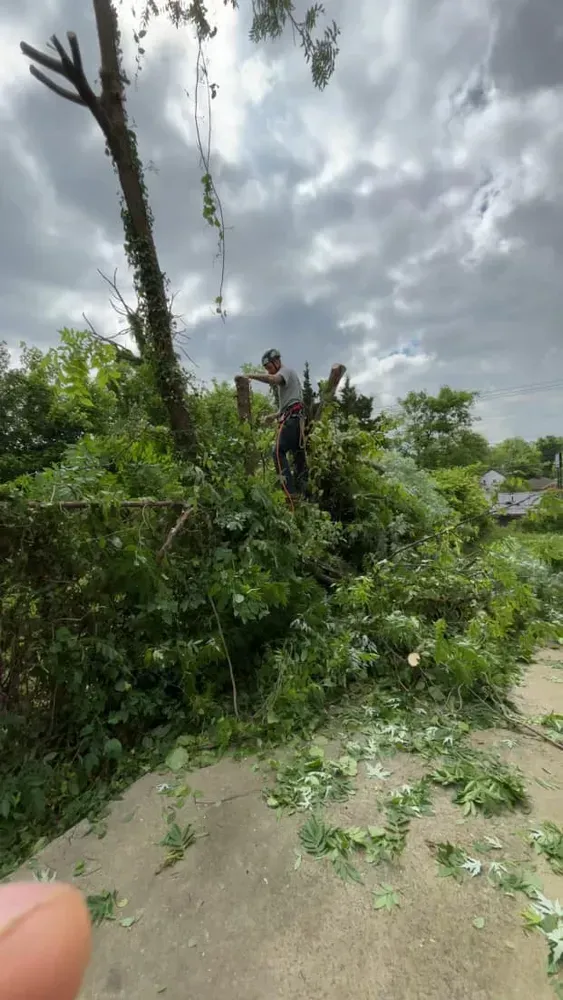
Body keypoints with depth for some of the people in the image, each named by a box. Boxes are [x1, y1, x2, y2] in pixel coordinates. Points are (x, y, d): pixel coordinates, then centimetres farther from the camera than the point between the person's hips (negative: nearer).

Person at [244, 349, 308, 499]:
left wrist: (253, 376, -17)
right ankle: (302, 492, 9)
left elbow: (273, 379, -23)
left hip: (291, 418, -11)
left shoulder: (286, 371, 2)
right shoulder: (284, 379, 31)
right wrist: (275, 415, 24)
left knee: (278, 452, -17)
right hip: (296, 418, 11)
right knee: (299, 454, 7)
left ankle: (291, 491, -25)